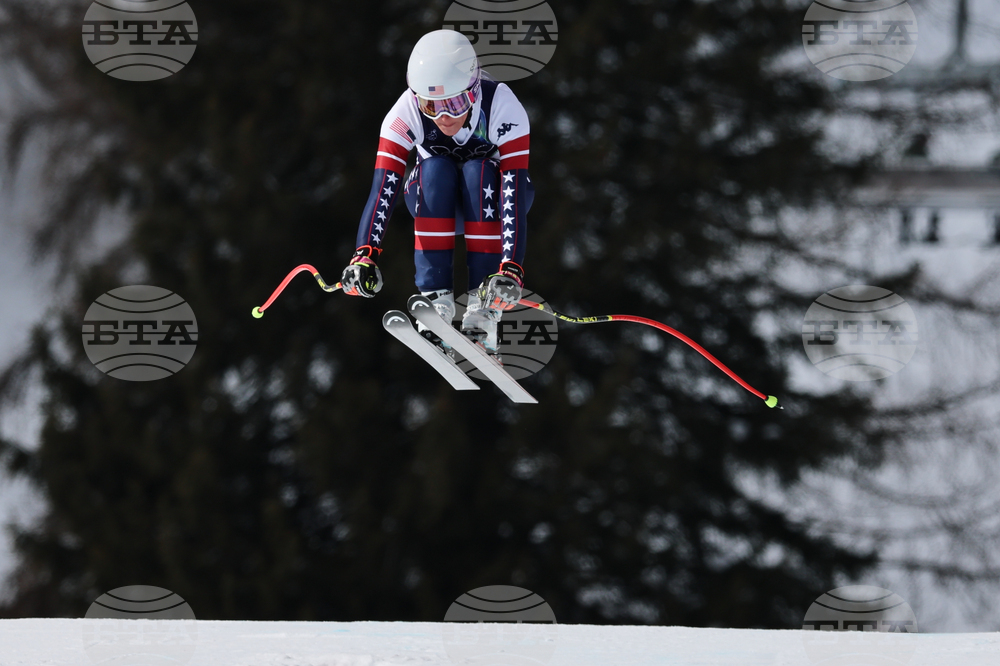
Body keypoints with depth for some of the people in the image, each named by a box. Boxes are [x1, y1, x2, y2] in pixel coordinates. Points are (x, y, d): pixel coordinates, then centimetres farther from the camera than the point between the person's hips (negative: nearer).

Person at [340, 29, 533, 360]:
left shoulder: (502, 107, -31)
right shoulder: (407, 112, -26)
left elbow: (514, 194, -38)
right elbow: (383, 188, -32)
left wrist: (510, 269, -50)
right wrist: (365, 255, -47)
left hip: (491, 199, -1)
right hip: (434, 204, 1)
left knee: (479, 171, -33)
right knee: (435, 170, -30)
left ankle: (483, 309, -33)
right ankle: (437, 301, -31)